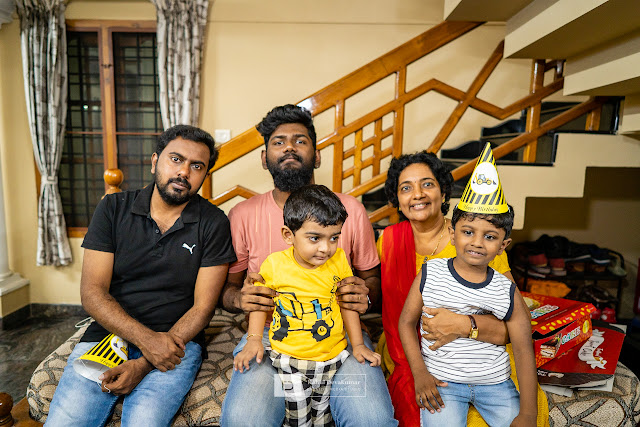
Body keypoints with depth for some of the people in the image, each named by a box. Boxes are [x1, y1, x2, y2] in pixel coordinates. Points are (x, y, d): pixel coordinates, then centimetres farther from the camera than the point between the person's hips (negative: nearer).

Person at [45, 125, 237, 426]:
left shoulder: (213, 224, -3)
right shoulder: (113, 209, 3)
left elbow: (202, 308, -5)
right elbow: (92, 292, -3)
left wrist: (144, 364, -13)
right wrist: (146, 339, -16)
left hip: (175, 340, -2)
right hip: (106, 335, 3)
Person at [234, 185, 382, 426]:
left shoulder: (339, 260, -9)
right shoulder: (275, 264, -15)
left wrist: (358, 344, 4)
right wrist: (254, 339, -5)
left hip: (333, 355, 2)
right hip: (288, 358, -1)